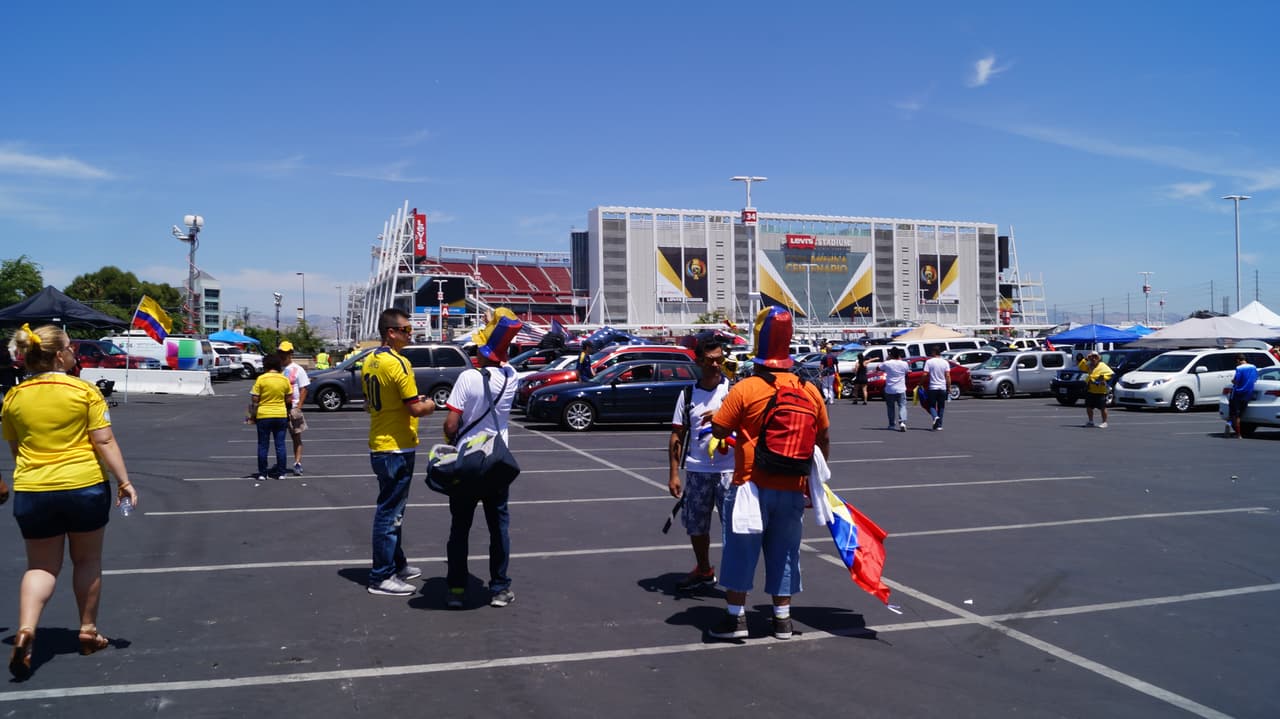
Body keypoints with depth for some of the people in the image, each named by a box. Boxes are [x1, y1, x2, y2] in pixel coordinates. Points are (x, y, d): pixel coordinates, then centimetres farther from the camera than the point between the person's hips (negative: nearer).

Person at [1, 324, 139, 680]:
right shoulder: (85, 391, -9)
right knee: (87, 561, 14)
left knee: (40, 566, 12)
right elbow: (104, 442, -12)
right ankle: (88, 631, 23)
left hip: (32, 492, 3)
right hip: (85, 487, -2)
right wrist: (124, 481, -6)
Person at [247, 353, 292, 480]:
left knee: (263, 446, 6)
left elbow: (254, 400, -8)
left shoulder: (261, 379, -8)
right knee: (280, 445, 7)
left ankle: (262, 474, 9)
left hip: (263, 416, -2)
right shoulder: (284, 379, 0)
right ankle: (281, 473, 9)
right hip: (281, 415, 2)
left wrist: (252, 415, 3)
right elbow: (289, 400, 4)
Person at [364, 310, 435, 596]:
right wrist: (430, 404, 1)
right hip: (397, 448, -9)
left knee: (392, 508, 19)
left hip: (379, 446, 10)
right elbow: (416, 409, -20)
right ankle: (381, 577, 5)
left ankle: (397, 564, 31)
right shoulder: (398, 363, -19)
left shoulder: (370, 360, 9)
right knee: (390, 512, -2)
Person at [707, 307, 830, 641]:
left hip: (752, 485, -4)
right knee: (784, 552, 15)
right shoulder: (809, 390, 2)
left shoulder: (744, 390, -12)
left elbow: (718, 433, -10)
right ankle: (782, 618, 21)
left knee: (741, 550, 7)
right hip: (792, 489, 4)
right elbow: (823, 441, 10)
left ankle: (735, 616, 12)